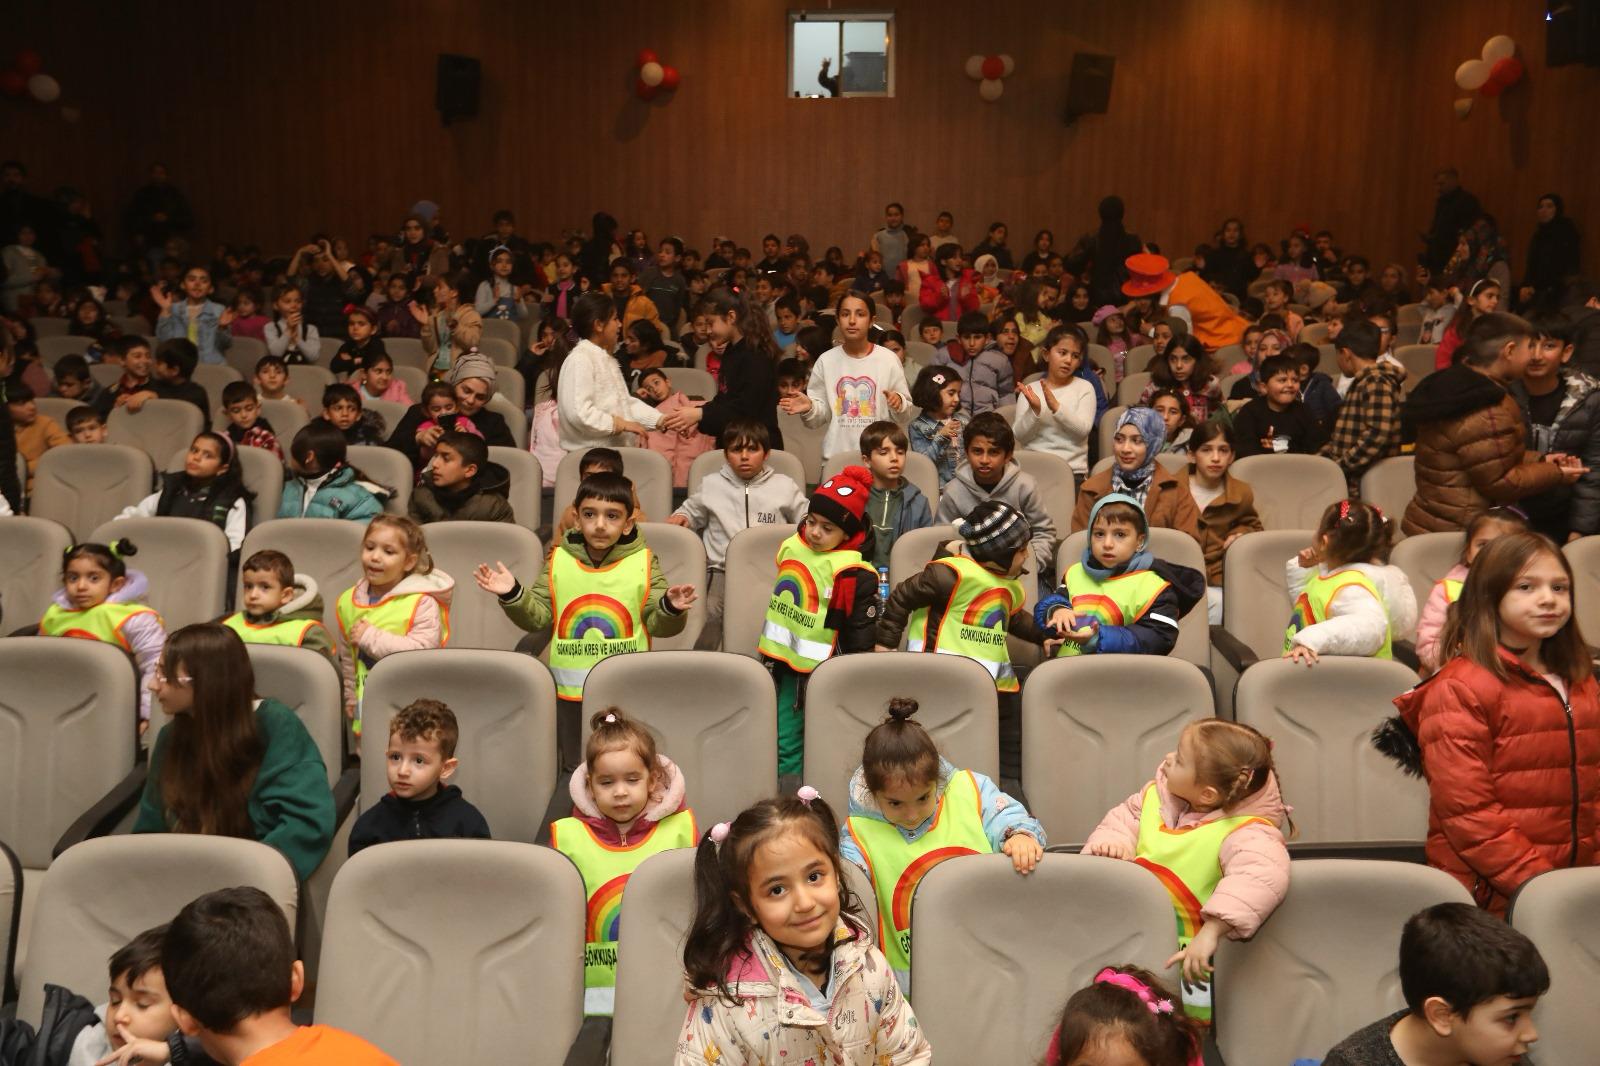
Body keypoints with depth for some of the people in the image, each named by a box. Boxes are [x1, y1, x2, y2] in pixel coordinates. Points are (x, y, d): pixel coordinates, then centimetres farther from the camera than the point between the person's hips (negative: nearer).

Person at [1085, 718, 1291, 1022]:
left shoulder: (1246, 831, -20)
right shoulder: (1156, 794, 2)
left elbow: (1262, 875, -37)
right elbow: (1123, 819, 14)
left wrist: (1210, 932, -46)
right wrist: (1112, 842, -10)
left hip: (1189, 954, -5)